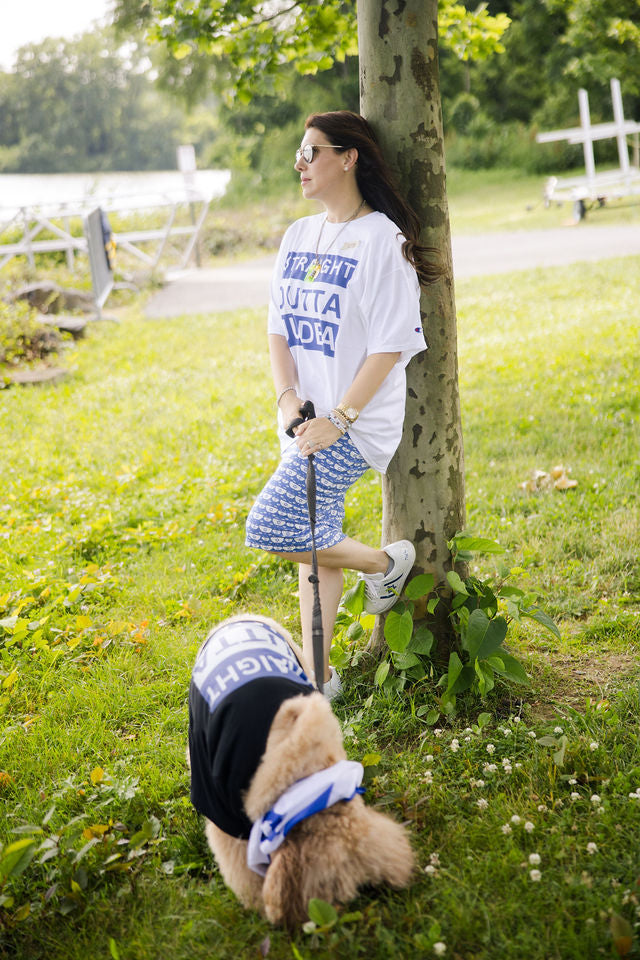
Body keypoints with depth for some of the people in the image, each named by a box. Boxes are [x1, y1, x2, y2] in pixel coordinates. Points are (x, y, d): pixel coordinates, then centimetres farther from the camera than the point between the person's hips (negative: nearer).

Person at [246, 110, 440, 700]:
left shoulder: (382, 239, -11)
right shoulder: (298, 236, 12)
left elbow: (389, 347, -15)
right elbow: (279, 326, 11)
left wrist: (338, 419, -20)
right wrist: (288, 397, -6)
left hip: (356, 423, -7)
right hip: (305, 420, 7)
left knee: (272, 528, -16)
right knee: (313, 545, 11)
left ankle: (385, 562, 9)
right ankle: (317, 675, 23)